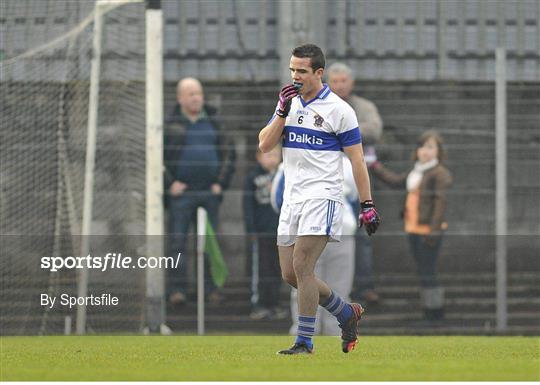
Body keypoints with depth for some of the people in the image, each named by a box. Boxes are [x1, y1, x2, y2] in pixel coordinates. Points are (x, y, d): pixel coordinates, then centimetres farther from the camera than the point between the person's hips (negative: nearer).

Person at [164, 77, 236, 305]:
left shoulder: (212, 124, 13)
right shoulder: (169, 125, 2)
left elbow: (229, 154, 16)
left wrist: (221, 182, 6)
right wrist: (169, 183, -8)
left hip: (210, 193, 3)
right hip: (181, 192, -3)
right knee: (177, 241, -8)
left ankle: (211, 288, 9)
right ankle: (177, 290, -9)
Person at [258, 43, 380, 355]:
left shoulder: (338, 109, -6)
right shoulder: (290, 102, 12)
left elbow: (357, 159, -4)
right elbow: (265, 145, 6)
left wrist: (367, 204, -7)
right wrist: (282, 112, -8)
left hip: (322, 197, -7)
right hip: (292, 198, 7)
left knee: (302, 266, -15)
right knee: (290, 274, 6)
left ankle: (305, 343, -9)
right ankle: (348, 313, 24)